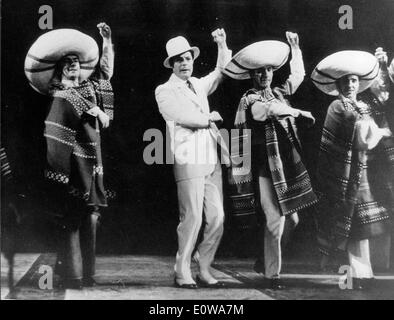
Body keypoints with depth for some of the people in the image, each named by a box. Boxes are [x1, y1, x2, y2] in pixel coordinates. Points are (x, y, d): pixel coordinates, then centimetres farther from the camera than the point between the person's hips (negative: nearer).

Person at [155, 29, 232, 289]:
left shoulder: (198, 85, 20)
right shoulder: (165, 91, 0)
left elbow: (222, 73, 34)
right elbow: (186, 118, -12)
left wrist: (222, 46, 22)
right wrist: (211, 117, 3)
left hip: (212, 162, 7)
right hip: (189, 162, -6)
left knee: (217, 218, 2)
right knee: (192, 219, -10)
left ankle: (204, 271, 11)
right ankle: (182, 273, 1)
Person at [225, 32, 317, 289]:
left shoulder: (279, 93, 14)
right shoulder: (249, 100, -6)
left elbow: (298, 75, 31)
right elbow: (269, 108, -27)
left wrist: (295, 47, 33)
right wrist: (300, 112, -17)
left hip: (288, 166, 7)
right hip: (266, 169, -7)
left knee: (292, 218, 9)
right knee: (275, 220, -8)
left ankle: (264, 260, 27)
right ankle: (273, 273, 6)